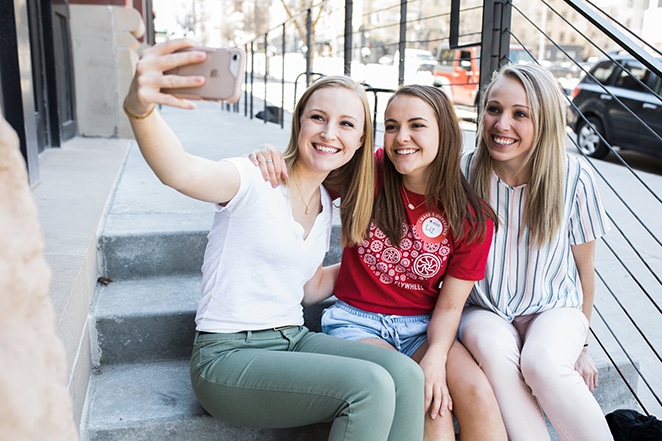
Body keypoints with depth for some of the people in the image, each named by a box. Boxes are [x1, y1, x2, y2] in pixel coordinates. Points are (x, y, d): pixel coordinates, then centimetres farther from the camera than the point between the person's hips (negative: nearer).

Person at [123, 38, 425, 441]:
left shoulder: (325, 204, 10)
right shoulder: (256, 181, -13)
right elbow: (180, 172, -35)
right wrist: (140, 109, -54)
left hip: (293, 340, 7)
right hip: (229, 355, -6)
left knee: (405, 374, -18)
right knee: (371, 385, -25)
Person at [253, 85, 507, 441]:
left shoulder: (473, 220, -5)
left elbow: (449, 305, -4)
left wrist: (436, 356, -22)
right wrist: (269, 156, -18)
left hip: (422, 328, 2)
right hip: (357, 321, -2)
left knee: (477, 392, -26)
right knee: (431, 407, -27)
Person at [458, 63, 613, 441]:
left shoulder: (574, 178, -10)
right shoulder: (465, 172, -10)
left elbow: (584, 269, 3)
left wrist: (580, 346, 11)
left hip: (554, 309, 0)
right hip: (484, 312, 1)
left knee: (542, 363, -33)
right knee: (494, 350, -34)